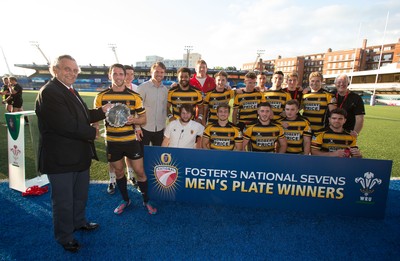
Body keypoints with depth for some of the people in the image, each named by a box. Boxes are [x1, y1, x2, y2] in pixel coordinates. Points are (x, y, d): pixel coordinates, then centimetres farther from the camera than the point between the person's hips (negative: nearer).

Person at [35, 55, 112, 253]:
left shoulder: (70, 91, 11)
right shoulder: (49, 92, -21)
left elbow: (82, 116, 15)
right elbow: (67, 125, -28)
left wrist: (102, 111, 2)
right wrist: (93, 133, -15)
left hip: (79, 155, 10)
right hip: (61, 159, -9)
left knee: (80, 194, 25)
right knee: (63, 200, 10)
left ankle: (79, 222, 48)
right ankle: (65, 237, 32)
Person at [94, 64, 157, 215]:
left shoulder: (134, 96, -2)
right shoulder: (101, 97, 0)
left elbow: (143, 118, 3)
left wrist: (134, 120, -18)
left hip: (131, 140, -1)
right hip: (112, 142, 1)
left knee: (140, 171, 4)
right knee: (118, 172, 15)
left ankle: (146, 201, 24)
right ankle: (125, 200, 36)